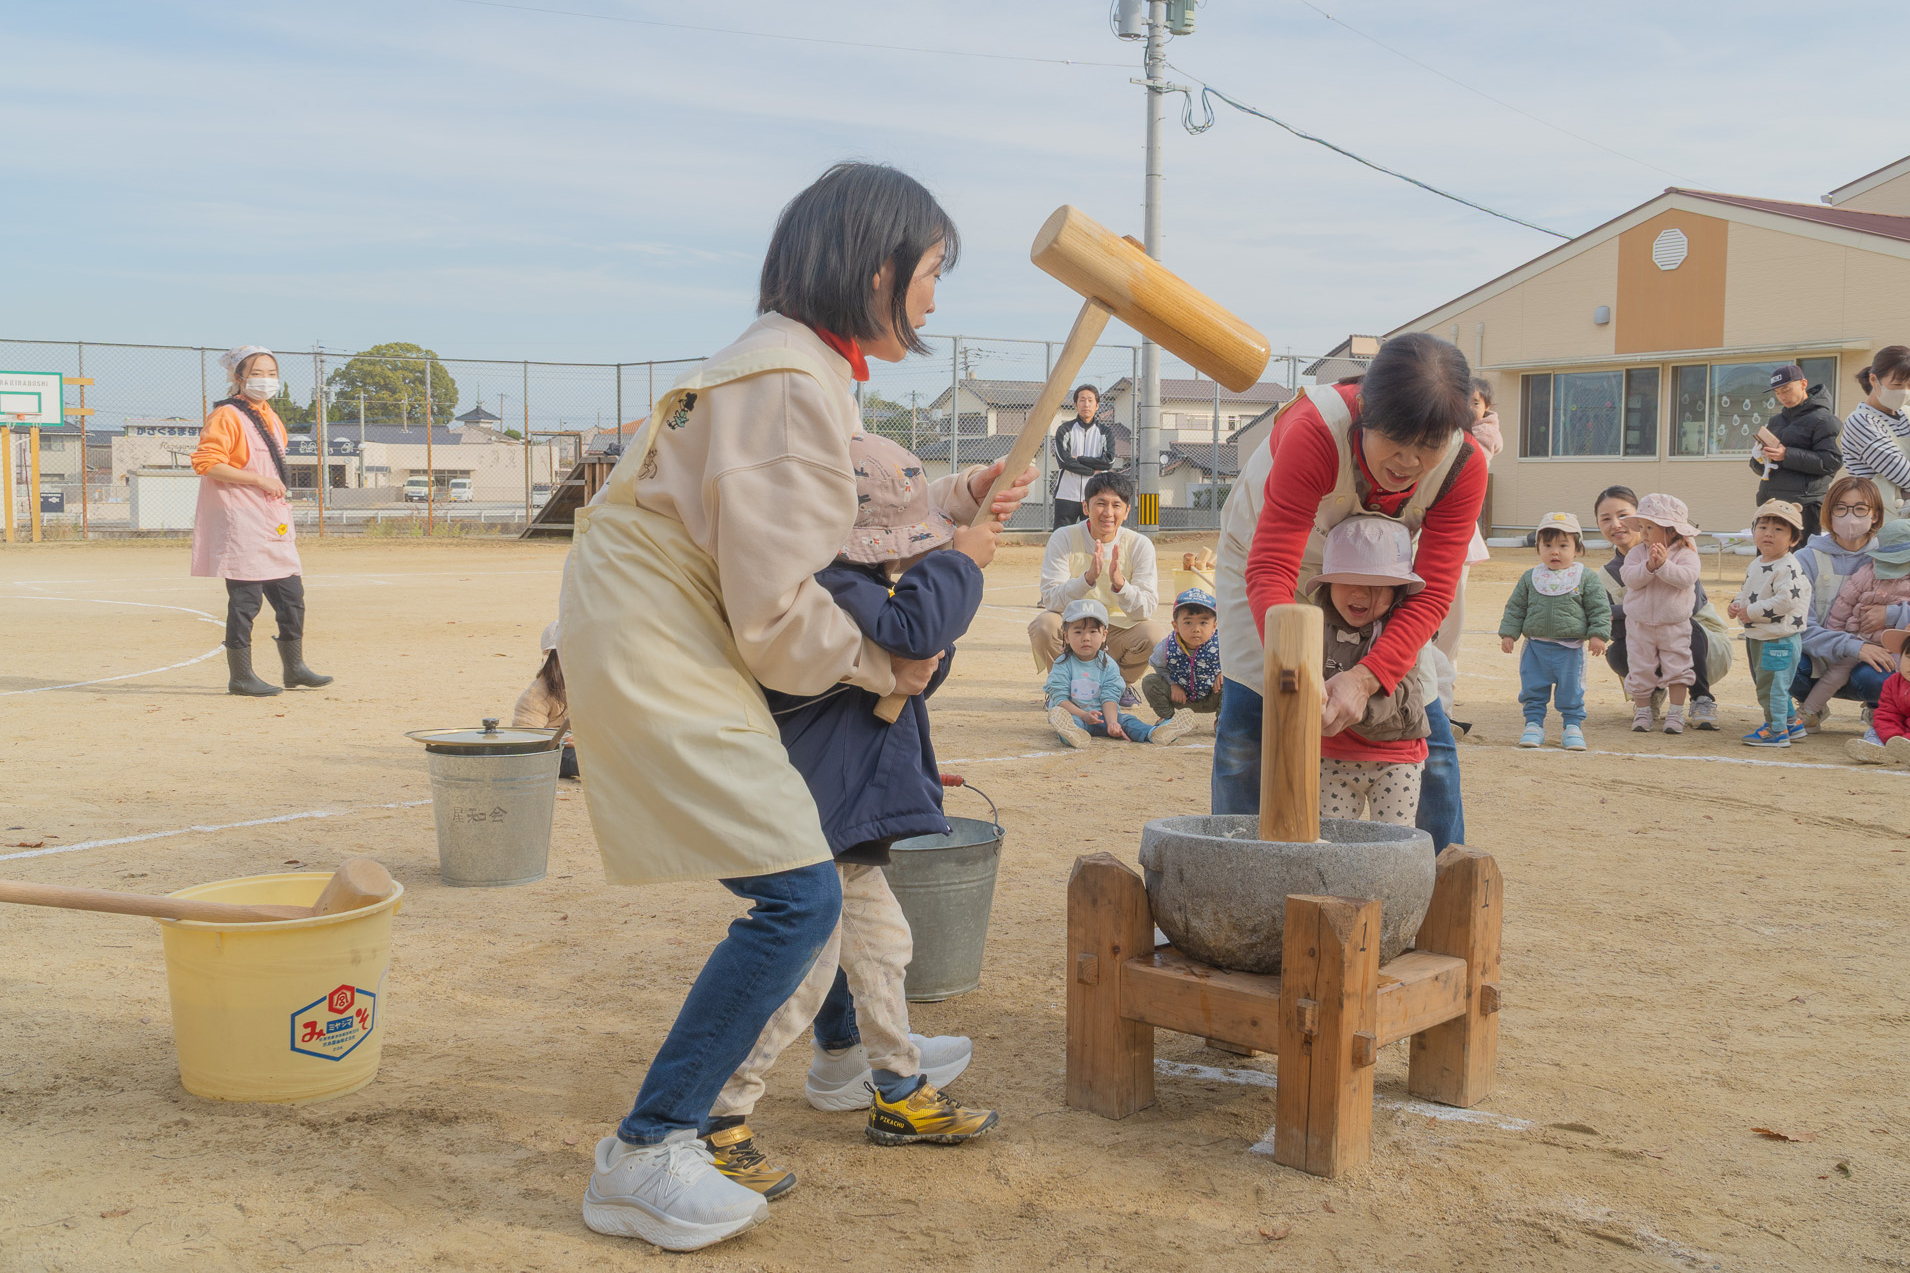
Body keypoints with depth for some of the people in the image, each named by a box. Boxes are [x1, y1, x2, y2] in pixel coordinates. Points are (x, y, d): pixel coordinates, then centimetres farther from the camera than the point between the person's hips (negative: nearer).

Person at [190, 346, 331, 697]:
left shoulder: (271, 418, 17)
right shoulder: (226, 416, -9)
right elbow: (206, 462, -19)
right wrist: (258, 480, -20)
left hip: (273, 526, 8)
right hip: (240, 525, -8)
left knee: (292, 596, 9)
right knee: (245, 599, -6)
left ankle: (294, 668, 20)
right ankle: (240, 676, 2)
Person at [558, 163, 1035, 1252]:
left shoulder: (802, 365, 13)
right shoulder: (794, 384, -21)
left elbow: (811, 522, 14)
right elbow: (779, 610, -23)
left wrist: (952, 502, 9)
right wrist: (881, 666, -7)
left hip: (672, 639, 11)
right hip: (652, 652, -11)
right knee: (799, 896, -13)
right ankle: (645, 1160, -5)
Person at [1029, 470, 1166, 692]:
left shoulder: (1139, 545, -8)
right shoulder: (1063, 539, -11)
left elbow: (1147, 608, -16)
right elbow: (1050, 600, -20)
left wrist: (1119, 583, -36)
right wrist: (1088, 577, -37)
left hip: (1118, 630, 1)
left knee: (1155, 632, -27)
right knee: (1044, 625, -32)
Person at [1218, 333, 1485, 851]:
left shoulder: (1465, 466, -28)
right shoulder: (1315, 431, -40)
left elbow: (1431, 593, -29)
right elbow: (1270, 572, -42)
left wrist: (1366, 677, -45)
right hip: (1268, 548, -3)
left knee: (1427, 729, -1)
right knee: (1248, 720, -16)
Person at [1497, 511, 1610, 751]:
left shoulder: (1586, 578, -1)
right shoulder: (1530, 578, 5)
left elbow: (1600, 609, 1)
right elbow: (1515, 608, 10)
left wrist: (1597, 634, -9)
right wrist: (1508, 633, 3)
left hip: (1570, 649, -2)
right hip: (1536, 646, 2)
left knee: (1571, 691, 4)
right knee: (1533, 689, 6)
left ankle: (1573, 726, 17)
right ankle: (1534, 725, 17)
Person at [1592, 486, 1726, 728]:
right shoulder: (1607, 576, 1)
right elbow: (1618, 632, -8)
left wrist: (1618, 612, -28)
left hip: (1707, 644, -3)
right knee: (1617, 654, -27)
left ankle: (1702, 700, -13)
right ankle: (1653, 693, 6)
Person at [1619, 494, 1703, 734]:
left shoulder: (1686, 554, -7)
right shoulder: (1637, 552, -1)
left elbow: (1686, 577, -24)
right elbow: (1629, 577, -14)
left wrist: (1664, 565, -33)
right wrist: (1649, 566, -29)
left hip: (1675, 625, -2)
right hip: (1639, 624, 2)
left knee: (1676, 668, 2)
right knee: (1641, 669, 7)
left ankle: (1676, 713, 10)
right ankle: (1642, 711, 19)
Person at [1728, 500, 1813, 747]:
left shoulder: (1788, 568, -19)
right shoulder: (1756, 565, 11)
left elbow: (1786, 600, -28)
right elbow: (1746, 590, 25)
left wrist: (1752, 611, -23)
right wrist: (1736, 605, 4)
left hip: (1779, 639, -10)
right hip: (1756, 637, 10)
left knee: (1771, 684, -4)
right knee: (1767, 685, 20)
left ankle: (1776, 730, 7)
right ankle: (1791, 723, 33)